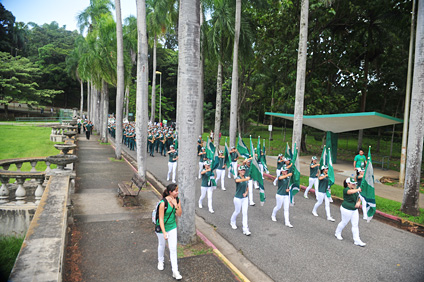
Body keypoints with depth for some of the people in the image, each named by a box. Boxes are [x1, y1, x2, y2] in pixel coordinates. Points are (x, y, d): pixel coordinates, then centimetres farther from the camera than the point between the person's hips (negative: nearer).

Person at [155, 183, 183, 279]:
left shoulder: (177, 200, -11)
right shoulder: (163, 203, -28)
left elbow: (179, 214, -8)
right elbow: (161, 219, -24)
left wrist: (176, 205, -25)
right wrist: (164, 232, -28)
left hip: (172, 226, 3)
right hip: (162, 227, -3)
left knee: (173, 248, 2)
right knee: (162, 245, 21)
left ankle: (175, 271, 10)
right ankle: (160, 261, 50)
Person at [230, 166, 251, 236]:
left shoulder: (246, 178, 3)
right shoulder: (238, 178, -14)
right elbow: (237, 180, -42)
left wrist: (246, 193, -5)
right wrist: (246, 179, -55)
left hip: (245, 198, 4)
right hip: (238, 198, -4)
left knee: (245, 213, -1)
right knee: (237, 211, 11)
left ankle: (245, 229, 1)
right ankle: (232, 222, 42)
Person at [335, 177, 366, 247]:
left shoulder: (355, 190, 6)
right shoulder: (345, 190, -18)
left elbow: (359, 197, 12)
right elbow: (350, 192, -41)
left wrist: (359, 202, -7)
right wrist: (358, 190, -47)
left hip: (354, 210, 7)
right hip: (346, 209, -7)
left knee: (355, 225, 7)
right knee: (344, 222, 10)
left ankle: (357, 240, 12)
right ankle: (337, 233, 35)